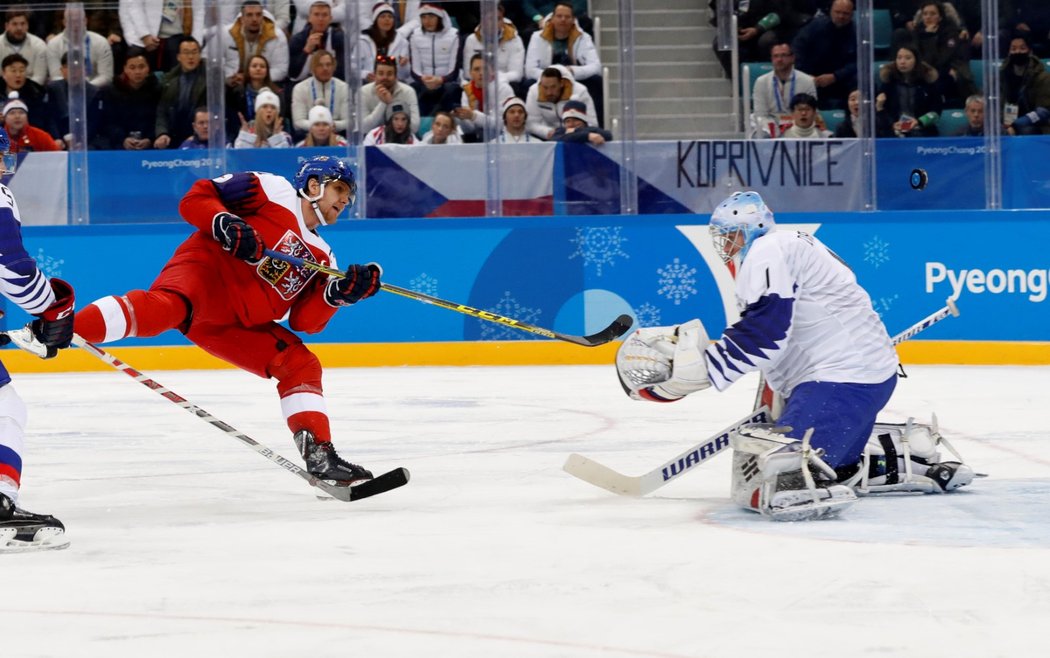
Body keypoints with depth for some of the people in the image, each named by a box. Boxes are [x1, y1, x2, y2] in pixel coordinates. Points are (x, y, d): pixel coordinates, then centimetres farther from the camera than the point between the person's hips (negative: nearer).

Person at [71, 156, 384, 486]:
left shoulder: (321, 256, 26)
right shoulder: (272, 190, 8)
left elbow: (304, 320, 16)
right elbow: (195, 199, 1)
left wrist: (341, 293, -1)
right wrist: (227, 225, -18)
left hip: (234, 324, 8)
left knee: (300, 364, 4)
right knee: (164, 309, -38)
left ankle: (319, 455, 7)